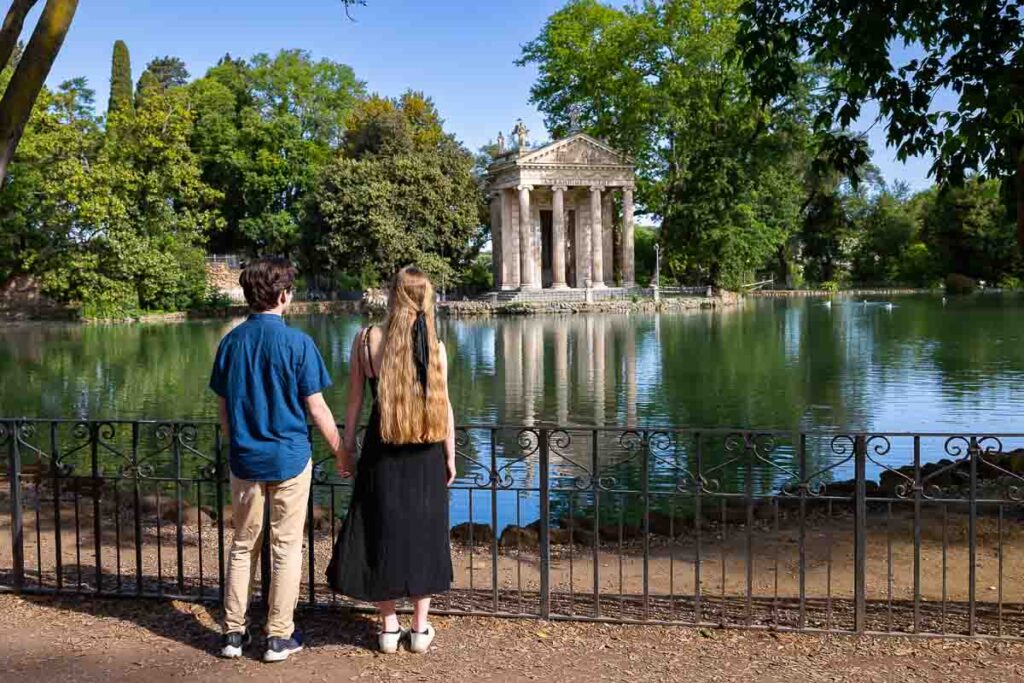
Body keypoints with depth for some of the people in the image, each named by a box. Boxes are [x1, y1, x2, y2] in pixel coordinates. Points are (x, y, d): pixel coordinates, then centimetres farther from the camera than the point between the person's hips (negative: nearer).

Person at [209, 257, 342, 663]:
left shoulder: (231, 342, 2)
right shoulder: (297, 343, -12)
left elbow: (223, 409, 8)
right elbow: (316, 408, -10)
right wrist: (340, 451, 2)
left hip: (244, 459, 4)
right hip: (289, 459, -4)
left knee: (242, 546, 15)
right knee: (286, 548, 6)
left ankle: (234, 633, 21)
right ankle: (279, 636, 13)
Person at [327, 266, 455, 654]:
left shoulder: (366, 340, -7)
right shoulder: (434, 346, -7)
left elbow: (354, 399, -2)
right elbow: (443, 406, -5)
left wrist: (347, 446, 9)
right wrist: (450, 456, 5)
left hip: (382, 450, 0)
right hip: (426, 455, 0)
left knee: (380, 530, 13)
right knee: (423, 532, 12)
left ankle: (389, 627, 19)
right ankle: (420, 629, 19)